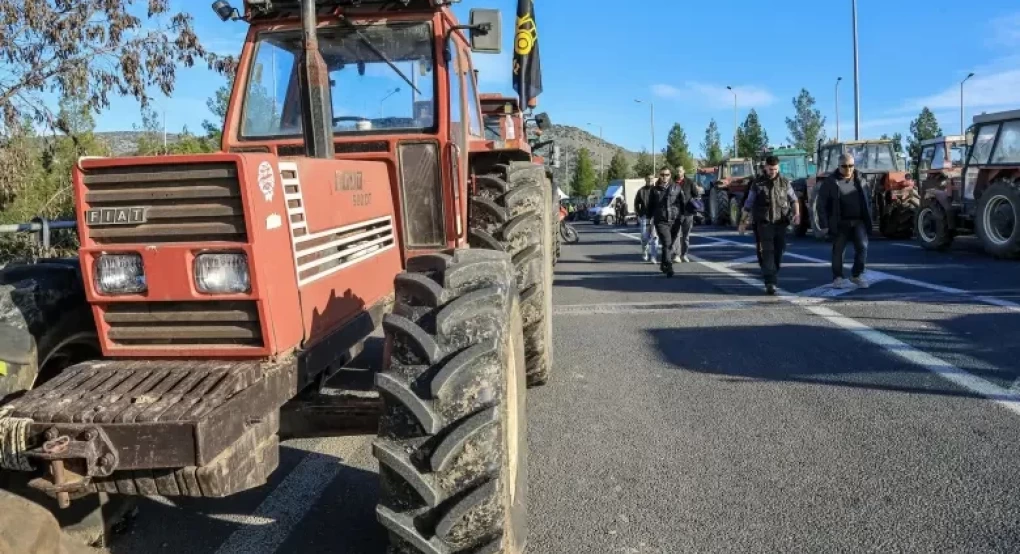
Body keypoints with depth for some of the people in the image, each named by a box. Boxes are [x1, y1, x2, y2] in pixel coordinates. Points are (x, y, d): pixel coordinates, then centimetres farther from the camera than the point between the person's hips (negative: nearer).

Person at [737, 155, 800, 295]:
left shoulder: (785, 182, 8)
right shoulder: (757, 183, 2)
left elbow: (793, 199, 14)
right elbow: (749, 204, 7)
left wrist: (796, 213, -4)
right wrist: (743, 222, 7)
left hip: (780, 223, 3)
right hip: (763, 223, -3)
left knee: (778, 251, 8)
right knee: (767, 252, -12)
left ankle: (773, 277, 28)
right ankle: (770, 283, -18)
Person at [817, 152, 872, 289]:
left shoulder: (860, 181, 9)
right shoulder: (830, 182, -2)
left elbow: (868, 198, 17)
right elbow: (822, 203, -4)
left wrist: (869, 218, 9)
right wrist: (824, 223, -9)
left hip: (858, 221, 3)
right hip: (840, 223, -2)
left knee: (862, 246, -8)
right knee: (838, 250, 4)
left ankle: (857, 275, 8)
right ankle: (838, 277, 16)